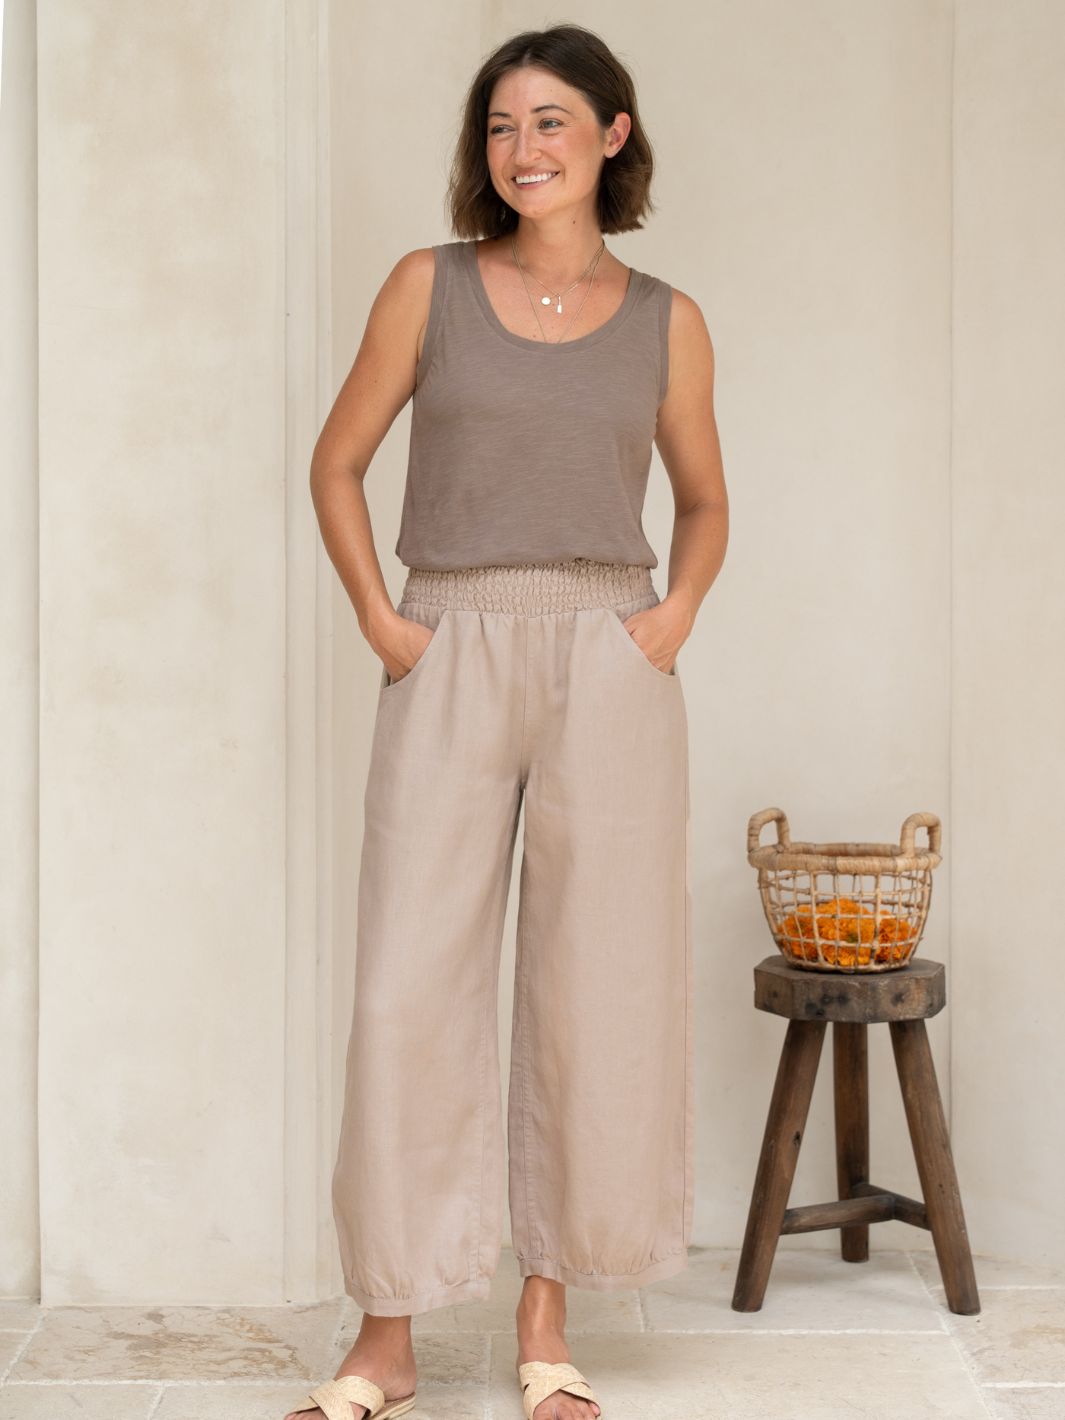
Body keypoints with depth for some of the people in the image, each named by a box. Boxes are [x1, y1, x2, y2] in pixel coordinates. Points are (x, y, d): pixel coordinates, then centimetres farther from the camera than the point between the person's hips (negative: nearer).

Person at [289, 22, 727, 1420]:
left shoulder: (666, 321, 9)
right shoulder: (432, 285, 6)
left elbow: (704, 500, 21)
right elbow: (337, 464, 10)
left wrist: (676, 615, 3)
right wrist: (379, 619, -2)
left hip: (608, 663, 1)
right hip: (451, 661, -1)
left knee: (594, 987, 3)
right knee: (411, 984, -3)